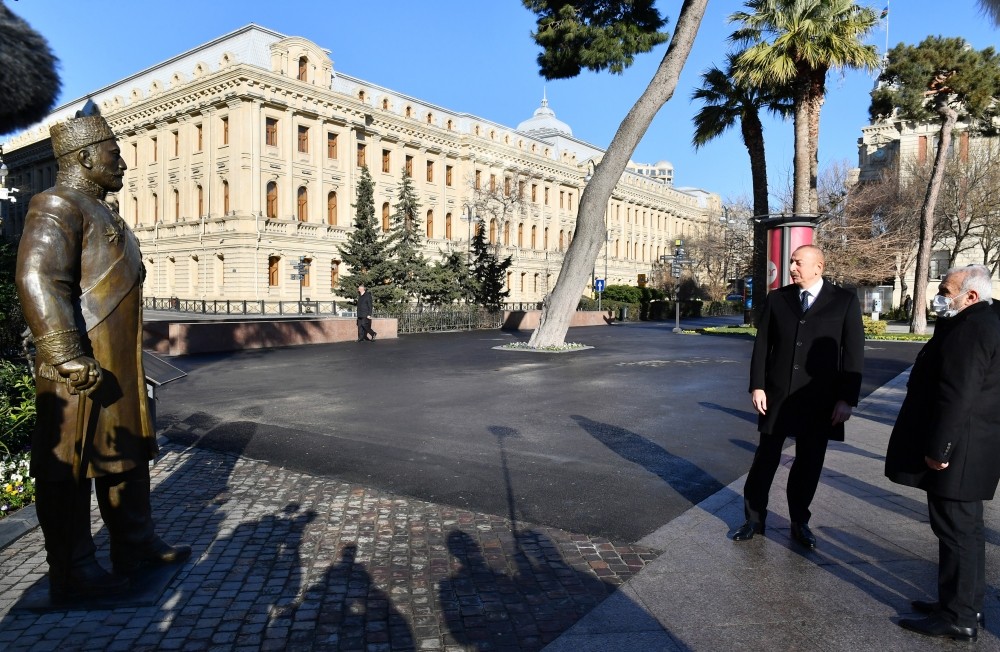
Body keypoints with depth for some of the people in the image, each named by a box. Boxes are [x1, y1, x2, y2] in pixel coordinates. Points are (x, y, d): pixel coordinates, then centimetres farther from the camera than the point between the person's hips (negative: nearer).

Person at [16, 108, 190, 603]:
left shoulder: (100, 212, 20)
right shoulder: (57, 206, -11)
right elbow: (36, 281, -23)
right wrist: (68, 358, -29)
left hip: (118, 366, 10)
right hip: (82, 369, -10)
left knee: (128, 455, 16)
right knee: (69, 467, 1)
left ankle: (136, 544, 30)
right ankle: (70, 574, 13)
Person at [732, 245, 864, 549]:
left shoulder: (845, 301, -1)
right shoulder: (776, 299, 4)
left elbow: (853, 353, -3)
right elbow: (762, 346, 4)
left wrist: (847, 399, -8)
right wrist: (757, 386, -4)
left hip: (819, 400, -1)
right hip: (777, 396, 1)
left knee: (809, 464, 10)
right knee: (765, 459, 8)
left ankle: (799, 523, 27)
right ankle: (754, 519, 21)